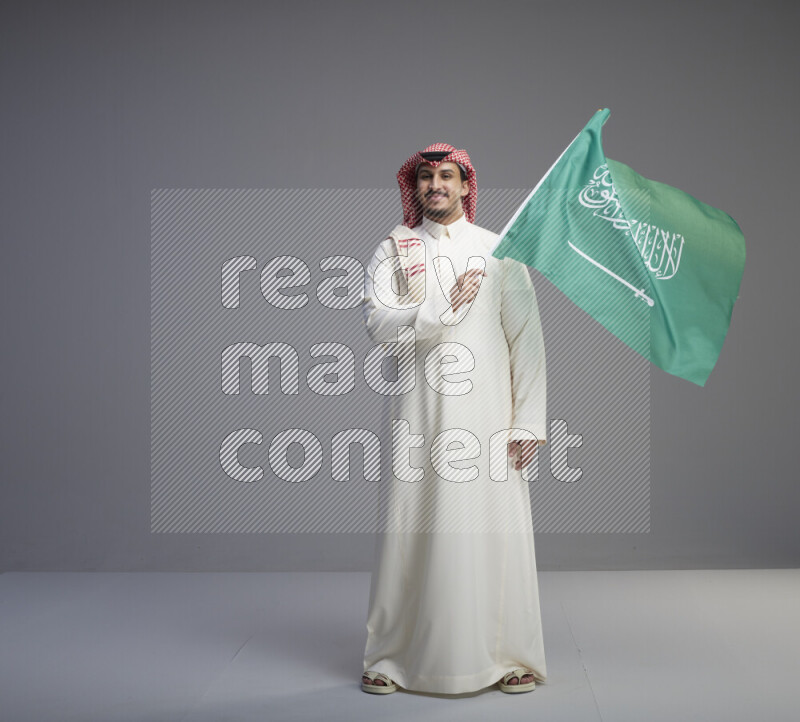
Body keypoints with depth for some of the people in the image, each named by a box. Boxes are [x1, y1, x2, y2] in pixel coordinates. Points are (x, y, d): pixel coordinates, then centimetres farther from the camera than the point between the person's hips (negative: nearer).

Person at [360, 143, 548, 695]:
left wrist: (527, 422, -4)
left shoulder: (499, 251, 9)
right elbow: (379, 323, -6)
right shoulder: (393, 251, 9)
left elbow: (527, 339, 3)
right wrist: (449, 305, -10)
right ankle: (393, 656, 15)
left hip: (487, 414, 0)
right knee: (410, 528, 1)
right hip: (418, 415, 0)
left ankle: (510, 655, 14)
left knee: (494, 528, 0)